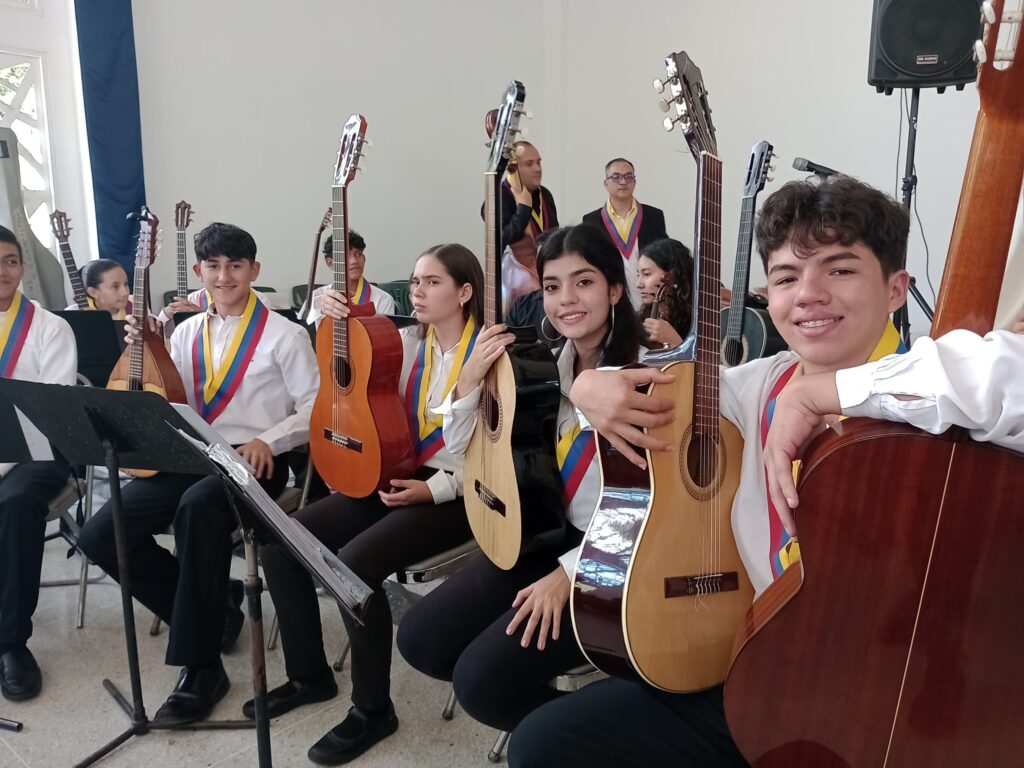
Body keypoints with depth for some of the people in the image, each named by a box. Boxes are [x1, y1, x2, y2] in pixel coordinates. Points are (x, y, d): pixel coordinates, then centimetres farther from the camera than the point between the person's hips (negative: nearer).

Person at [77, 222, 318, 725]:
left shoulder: (283, 335, -1)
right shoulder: (187, 333, 14)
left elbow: (315, 410, -4)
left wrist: (267, 440, -19)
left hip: (254, 462, -6)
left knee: (199, 506, -38)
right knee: (100, 535, -10)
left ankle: (201, 666, -25)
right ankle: (211, 609, 7)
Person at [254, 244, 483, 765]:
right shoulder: (406, 343, 8)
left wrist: (433, 489, -21)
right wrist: (330, 316, -1)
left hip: (456, 495, -7)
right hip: (389, 477, 7)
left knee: (354, 564, -28)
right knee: (281, 544, -4)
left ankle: (373, 709, -6)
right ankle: (309, 674, 15)